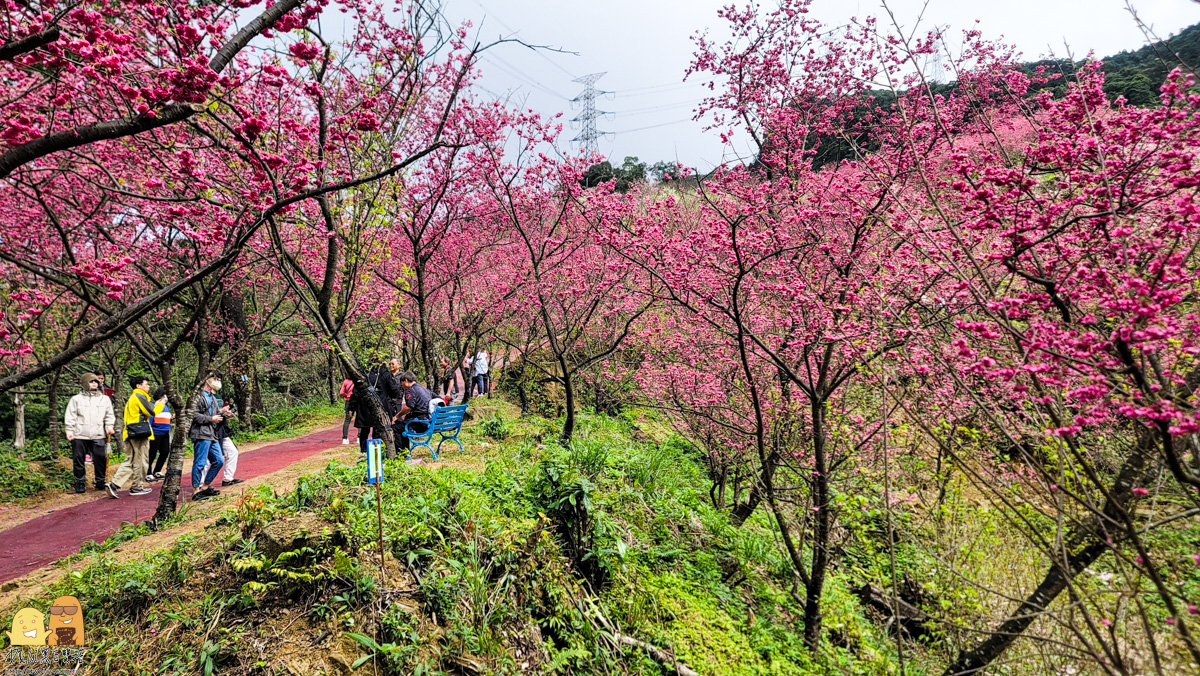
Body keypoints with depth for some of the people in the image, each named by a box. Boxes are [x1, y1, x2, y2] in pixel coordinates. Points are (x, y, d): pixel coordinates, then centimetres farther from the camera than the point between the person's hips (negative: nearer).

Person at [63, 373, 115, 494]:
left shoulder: (105, 399, 12)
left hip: (98, 436, 1)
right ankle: (80, 483, 15)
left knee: (101, 459, -1)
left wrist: (109, 426, 5)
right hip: (79, 435, -1)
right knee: (78, 460, 4)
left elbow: (109, 415, 18)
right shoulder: (76, 399, 6)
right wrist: (69, 431, -2)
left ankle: (100, 481, 12)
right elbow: (70, 417, 5)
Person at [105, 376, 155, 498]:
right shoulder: (140, 396, -10)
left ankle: (114, 484, -1)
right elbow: (151, 412, -14)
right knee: (140, 461, 1)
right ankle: (137, 487, 9)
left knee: (130, 461, 11)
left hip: (130, 434, 9)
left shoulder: (132, 398, 22)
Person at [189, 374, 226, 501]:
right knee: (200, 463, -7)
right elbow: (194, 415, -16)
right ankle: (196, 491, 0)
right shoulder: (198, 396, -7)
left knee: (219, 461, 11)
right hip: (201, 435, -10)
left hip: (212, 436, 10)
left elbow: (217, 414, 24)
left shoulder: (213, 398, 23)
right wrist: (211, 419, -13)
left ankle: (205, 486, 22)